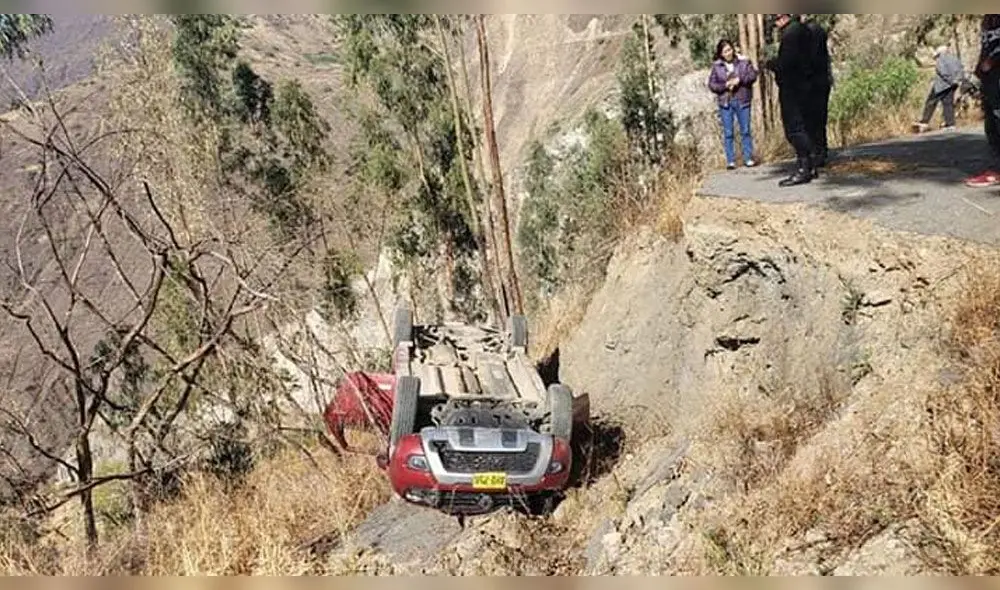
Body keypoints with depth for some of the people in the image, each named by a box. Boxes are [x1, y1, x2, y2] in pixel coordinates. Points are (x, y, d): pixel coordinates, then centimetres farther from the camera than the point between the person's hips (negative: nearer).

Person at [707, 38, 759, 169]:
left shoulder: (744, 62, 3)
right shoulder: (716, 66, 4)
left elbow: (753, 75, -2)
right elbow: (711, 84, 1)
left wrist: (739, 80, -16)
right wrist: (725, 85, -13)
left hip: (742, 101, 0)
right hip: (725, 103, 0)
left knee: (745, 131, 3)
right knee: (728, 133, 1)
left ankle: (748, 158, 10)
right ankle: (730, 161, 6)